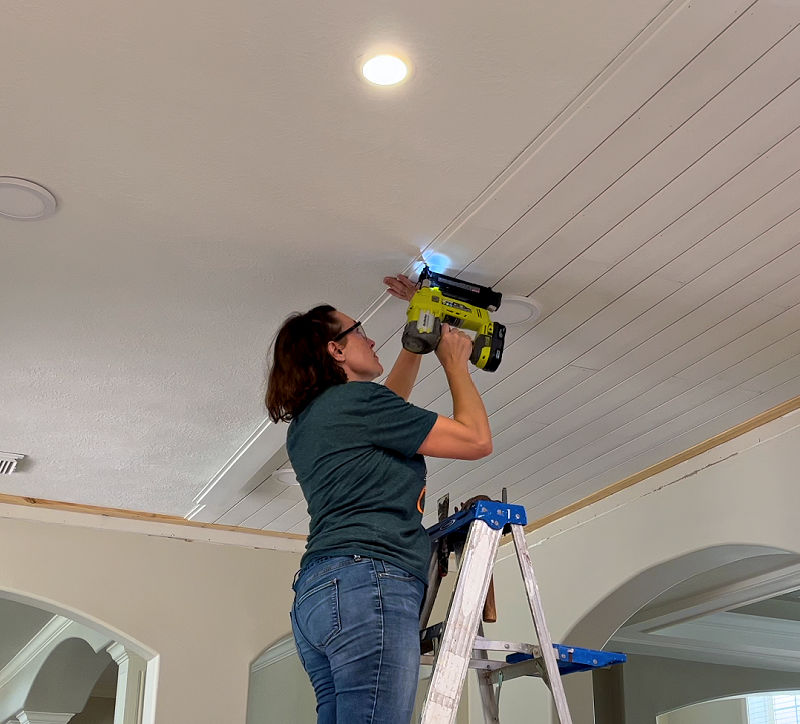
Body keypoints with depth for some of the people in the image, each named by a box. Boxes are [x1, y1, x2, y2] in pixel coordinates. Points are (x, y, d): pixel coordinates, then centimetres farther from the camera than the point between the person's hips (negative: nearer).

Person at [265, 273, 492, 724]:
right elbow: (477, 440, -1)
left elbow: (390, 405, 44)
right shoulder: (355, 399, -1)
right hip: (368, 584, -10)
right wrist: (454, 361, 13)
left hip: (315, 596, 10)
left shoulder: (306, 424, 26)